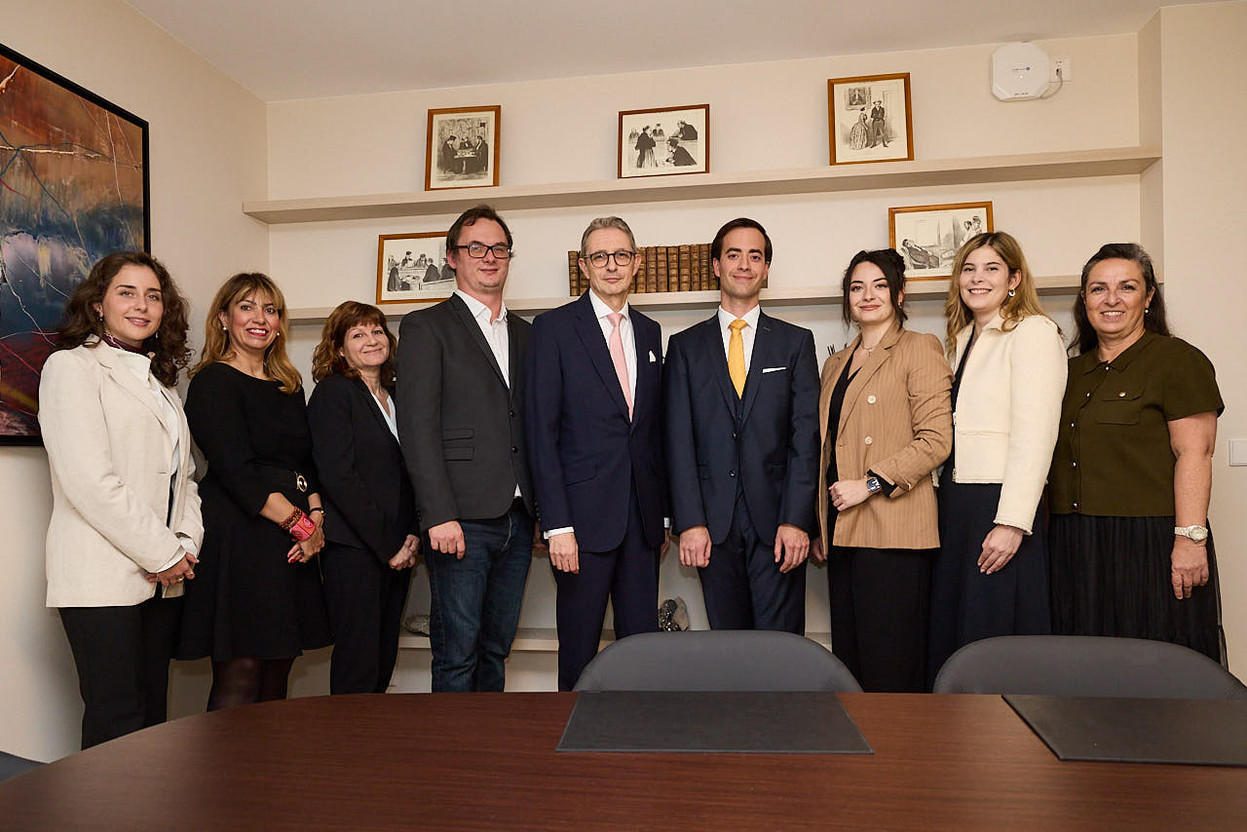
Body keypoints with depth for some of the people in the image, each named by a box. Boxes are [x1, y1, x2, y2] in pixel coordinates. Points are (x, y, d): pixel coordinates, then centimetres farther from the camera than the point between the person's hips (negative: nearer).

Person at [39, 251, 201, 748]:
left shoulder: (159, 381, 20)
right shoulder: (71, 367, -3)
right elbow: (87, 479, -14)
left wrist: (187, 543, 1)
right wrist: (161, 553, -12)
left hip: (164, 576, 7)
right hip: (102, 575, -7)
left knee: (153, 712, 10)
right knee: (115, 718, -4)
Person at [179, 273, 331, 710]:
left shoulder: (288, 385, 17)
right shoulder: (212, 382, -4)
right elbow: (236, 472, -12)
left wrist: (317, 520, -1)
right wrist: (300, 524, -11)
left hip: (291, 542, 7)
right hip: (238, 536, -7)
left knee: (278, 668, 9)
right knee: (240, 673, -5)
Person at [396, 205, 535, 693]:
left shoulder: (524, 333, 18)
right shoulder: (426, 327, 1)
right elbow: (417, 427, -8)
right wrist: (439, 515, -16)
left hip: (517, 519, 5)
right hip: (461, 522, -5)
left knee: (497, 648, 13)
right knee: (457, 654, 0)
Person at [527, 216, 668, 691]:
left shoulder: (649, 332, 14)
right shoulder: (554, 328, -2)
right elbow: (542, 433, -8)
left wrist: (663, 514, 12)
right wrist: (557, 525, -14)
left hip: (641, 517, 5)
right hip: (584, 517, -4)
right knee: (579, 651, 6)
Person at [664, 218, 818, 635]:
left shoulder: (796, 342, 8)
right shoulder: (685, 346, 8)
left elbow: (806, 436, 0)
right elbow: (679, 440, 1)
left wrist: (796, 521, -9)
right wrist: (690, 522, -8)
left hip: (776, 522, 0)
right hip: (713, 525, 1)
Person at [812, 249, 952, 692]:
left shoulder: (919, 349, -1)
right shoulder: (836, 364, 20)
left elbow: (936, 440, -10)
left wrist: (869, 484, -15)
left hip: (893, 531, -6)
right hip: (842, 532, 6)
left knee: (890, 668, -4)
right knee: (848, 660, 9)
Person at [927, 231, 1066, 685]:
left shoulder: (1033, 331, -4)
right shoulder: (961, 341, 19)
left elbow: (1035, 435, -14)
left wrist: (1012, 522, -20)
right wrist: (945, 507, 8)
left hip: (1002, 506, -7)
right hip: (955, 503, 7)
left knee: (997, 638, -1)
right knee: (950, 636, 10)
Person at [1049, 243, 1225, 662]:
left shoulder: (1178, 360, -3)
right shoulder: (1073, 371, 15)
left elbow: (1195, 453, -11)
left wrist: (1190, 538, -18)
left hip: (1150, 545, -6)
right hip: (1076, 550, 6)